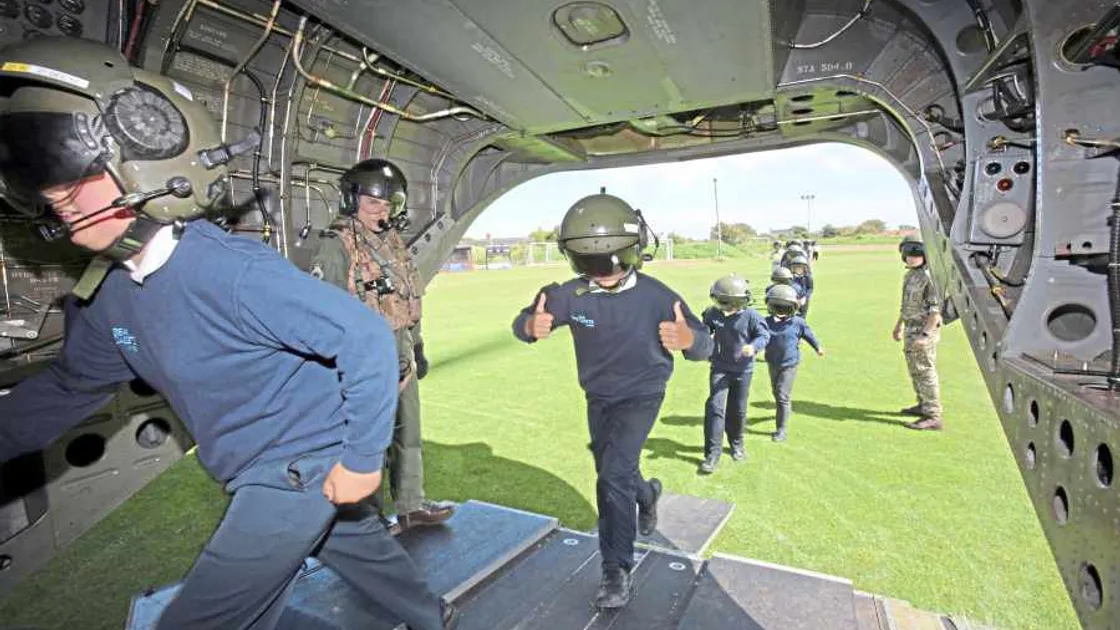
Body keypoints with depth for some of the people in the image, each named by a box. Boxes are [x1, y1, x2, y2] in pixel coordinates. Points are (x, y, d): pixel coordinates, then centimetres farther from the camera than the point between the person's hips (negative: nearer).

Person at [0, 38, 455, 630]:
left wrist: (361, 457, -21)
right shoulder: (106, 297, 0)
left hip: (306, 466, -8)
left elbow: (367, 339, -29)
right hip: (258, 472, 8)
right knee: (359, 546, 25)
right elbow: (68, 386, 17)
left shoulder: (231, 271, -29)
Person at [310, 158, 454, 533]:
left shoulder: (394, 243, 12)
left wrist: (418, 347, 20)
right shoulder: (337, 247, -11)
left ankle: (411, 506, 30)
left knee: (409, 434, 15)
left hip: (402, 358, 8)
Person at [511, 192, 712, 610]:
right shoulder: (571, 295, -19)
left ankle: (617, 572, 5)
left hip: (641, 396, -4)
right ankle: (647, 493, 56)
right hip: (597, 399, 4)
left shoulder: (655, 297, -25)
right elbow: (523, 322, -15)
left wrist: (687, 338, -47)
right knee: (612, 477, 21)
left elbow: (704, 346, -22)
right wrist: (532, 326, -41)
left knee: (613, 477, -15)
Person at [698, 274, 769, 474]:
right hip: (720, 368, 0)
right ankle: (712, 453, -6)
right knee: (715, 406, -11)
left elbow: (764, 335, -12)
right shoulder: (713, 313, -8)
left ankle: (736, 443, 40)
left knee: (738, 410, 14)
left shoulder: (751, 315, -16)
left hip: (743, 370, 0)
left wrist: (754, 346, -31)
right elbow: (704, 332, 9)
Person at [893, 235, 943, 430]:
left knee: (925, 372, -6)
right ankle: (923, 406, 34)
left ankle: (933, 417, -1)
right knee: (915, 370, 19)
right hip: (911, 329, 10)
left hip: (923, 331, -10)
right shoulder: (910, 275, 12)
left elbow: (937, 309, -21)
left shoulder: (930, 276, -18)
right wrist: (898, 326, 26)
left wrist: (925, 334, -25)